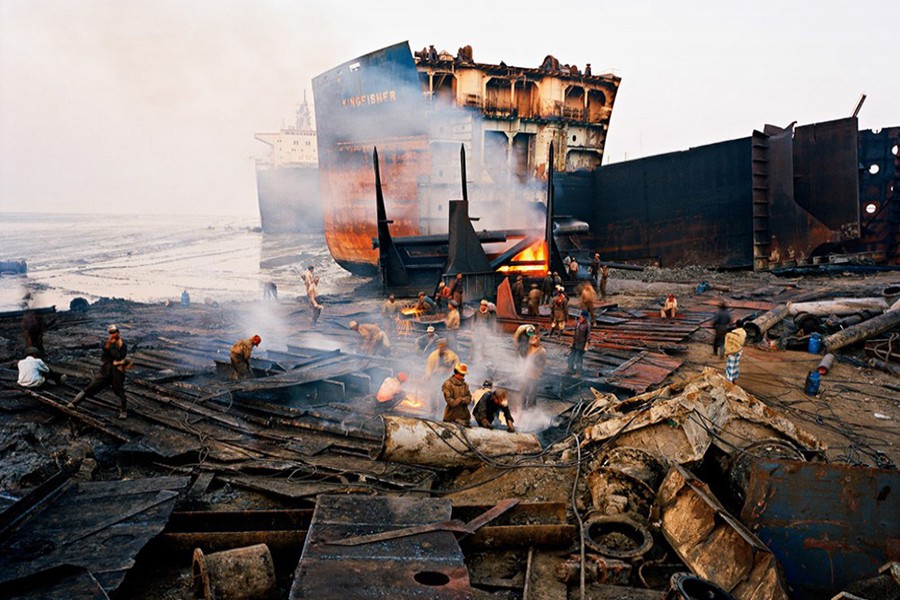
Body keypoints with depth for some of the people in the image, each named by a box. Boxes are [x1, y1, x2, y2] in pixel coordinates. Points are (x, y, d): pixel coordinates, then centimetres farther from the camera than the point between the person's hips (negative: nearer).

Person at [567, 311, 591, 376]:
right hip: (575, 344, 7)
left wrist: (586, 346, -15)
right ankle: (570, 370, 32)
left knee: (578, 359, 0)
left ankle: (578, 373, 15)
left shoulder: (587, 325, -17)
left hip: (581, 345, -7)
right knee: (571, 357, 15)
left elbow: (588, 336, -14)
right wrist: (572, 342, 16)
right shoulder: (577, 322, 1)